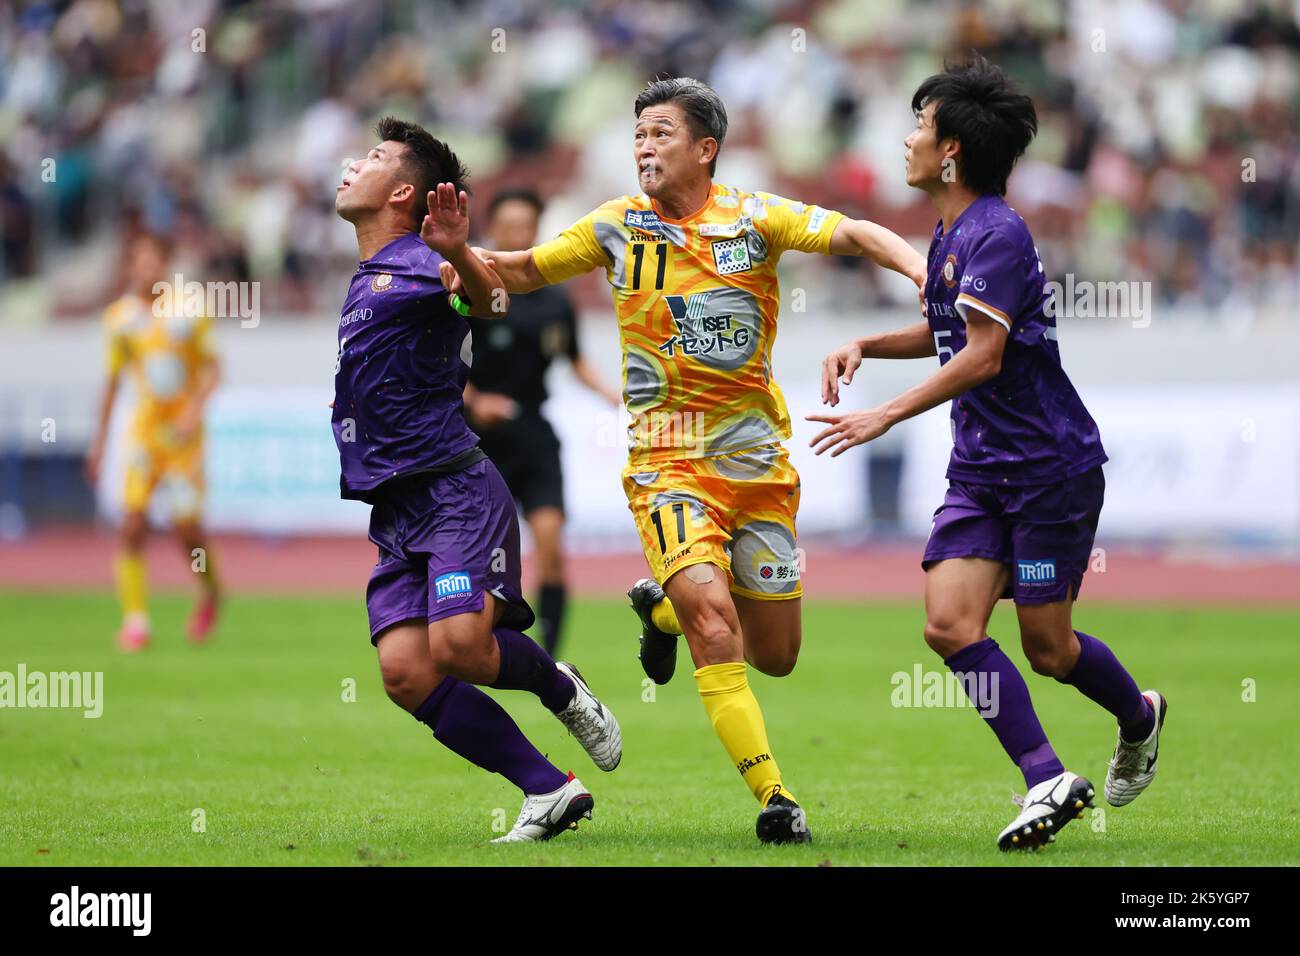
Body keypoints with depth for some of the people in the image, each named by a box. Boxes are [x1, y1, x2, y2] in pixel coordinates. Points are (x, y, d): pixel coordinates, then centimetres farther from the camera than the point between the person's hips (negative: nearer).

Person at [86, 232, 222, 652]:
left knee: (187, 528, -5)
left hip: (184, 431, -2)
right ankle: (135, 620, -6)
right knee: (133, 522, -12)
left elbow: (211, 365, -1)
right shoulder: (120, 316, 3)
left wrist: (196, 405, -19)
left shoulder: (189, 308, -5)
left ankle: (210, 594, 25)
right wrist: (100, 439, 13)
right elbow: (113, 380, 12)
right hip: (144, 428, 2)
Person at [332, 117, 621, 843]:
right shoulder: (364, 282, 22)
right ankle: (549, 791, -7)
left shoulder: (419, 262, -5)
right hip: (394, 512, 8)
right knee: (406, 672, -12)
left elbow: (494, 303, -27)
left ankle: (560, 688, 8)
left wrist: (460, 255, -45)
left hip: (454, 490, -8)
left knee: (457, 647, -25)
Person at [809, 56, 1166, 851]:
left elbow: (982, 354, -25)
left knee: (1047, 649, 1)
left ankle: (1140, 717, 32)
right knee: (950, 623, -10)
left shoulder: (996, 233, -18)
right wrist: (866, 346, 12)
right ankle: (1049, 781, -9)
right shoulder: (951, 232, 12)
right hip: (982, 468, 8)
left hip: (1052, 465, -8)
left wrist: (886, 417, -26)